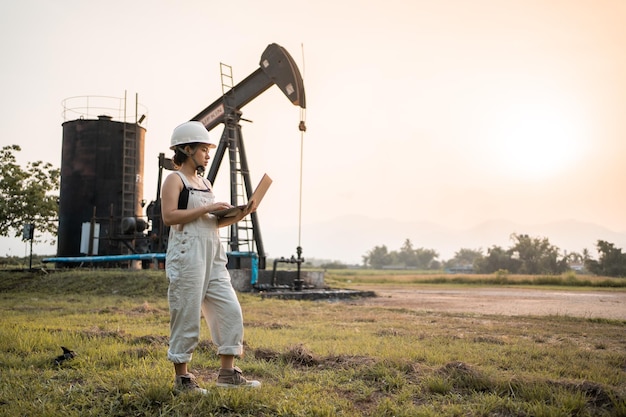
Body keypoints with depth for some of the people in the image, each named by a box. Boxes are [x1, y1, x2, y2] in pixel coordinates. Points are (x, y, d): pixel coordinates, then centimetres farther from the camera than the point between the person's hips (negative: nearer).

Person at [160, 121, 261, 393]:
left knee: (230, 311, 4)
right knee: (187, 316, -3)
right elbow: (169, 216, -17)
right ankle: (182, 378, 9)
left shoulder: (206, 183, 20)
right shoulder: (175, 179, -3)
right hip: (187, 254, -8)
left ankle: (227, 373, 11)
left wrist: (239, 215, 5)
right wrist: (207, 208, -17)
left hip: (213, 255, 8)